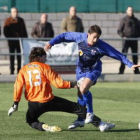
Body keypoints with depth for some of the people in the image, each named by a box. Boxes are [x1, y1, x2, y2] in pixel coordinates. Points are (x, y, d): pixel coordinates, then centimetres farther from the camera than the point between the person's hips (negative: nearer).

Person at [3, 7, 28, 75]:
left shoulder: (20, 20, 11)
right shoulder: (8, 20, 1)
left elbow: (24, 30, 13)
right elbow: (5, 31, -2)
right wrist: (9, 38, -11)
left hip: (20, 40, 3)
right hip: (12, 41, -3)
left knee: (19, 56, 4)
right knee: (12, 56, 0)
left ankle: (19, 70, 8)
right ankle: (12, 70, 0)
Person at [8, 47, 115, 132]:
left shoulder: (23, 70, 7)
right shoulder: (45, 67, 0)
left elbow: (18, 87, -2)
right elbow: (58, 83, -6)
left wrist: (15, 104, 4)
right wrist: (72, 84, 7)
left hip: (33, 104, 2)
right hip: (49, 101, -2)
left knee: (30, 120, 31)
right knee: (76, 108, 5)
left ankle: (43, 127, -3)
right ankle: (100, 124, 1)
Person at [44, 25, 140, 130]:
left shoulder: (102, 46, -25)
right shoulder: (80, 37, -17)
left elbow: (118, 55, -19)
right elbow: (64, 36, -3)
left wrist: (130, 65, -21)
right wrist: (51, 43, -9)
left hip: (93, 70, -4)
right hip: (81, 69, 4)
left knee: (83, 89, -28)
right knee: (80, 94, 7)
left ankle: (90, 112, -6)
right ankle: (79, 120, 21)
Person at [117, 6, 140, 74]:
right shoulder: (124, 20, 1)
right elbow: (119, 31, -1)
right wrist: (123, 36, -17)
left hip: (134, 40, 4)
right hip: (126, 40, -4)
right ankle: (121, 70, -10)